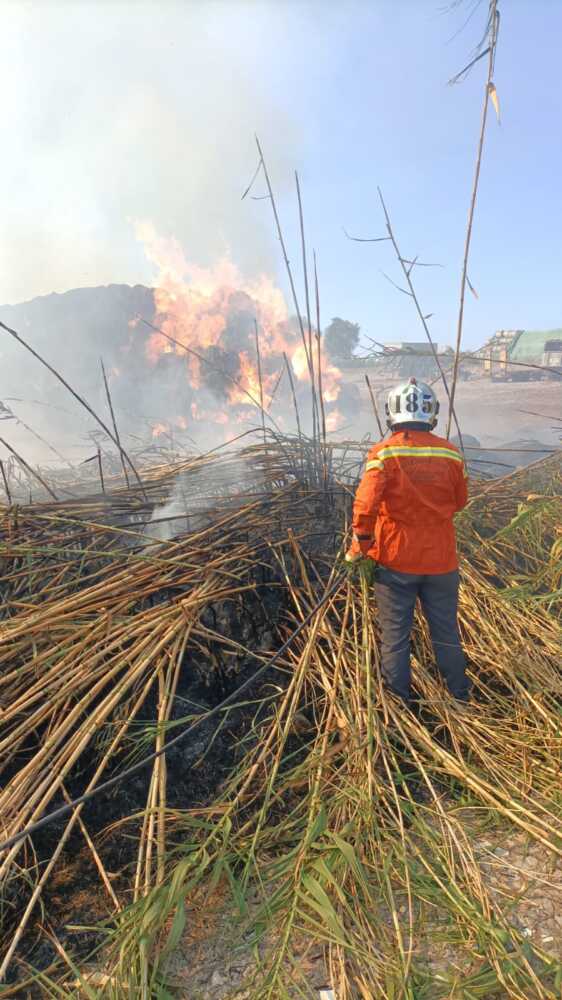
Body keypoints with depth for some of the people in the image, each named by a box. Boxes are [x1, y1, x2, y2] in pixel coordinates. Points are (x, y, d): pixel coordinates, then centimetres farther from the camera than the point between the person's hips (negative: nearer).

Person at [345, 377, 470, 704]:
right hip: (441, 559, 3)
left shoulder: (384, 453, -15)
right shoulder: (451, 453, -4)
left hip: (395, 558, -3)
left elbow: (365, 505, -24)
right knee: (446, 629, 20)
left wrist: (359, 547, -11)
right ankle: (459, 690, 38)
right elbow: (460, 502, 8)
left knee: (396, 631, 13)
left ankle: (399, 694, 28)